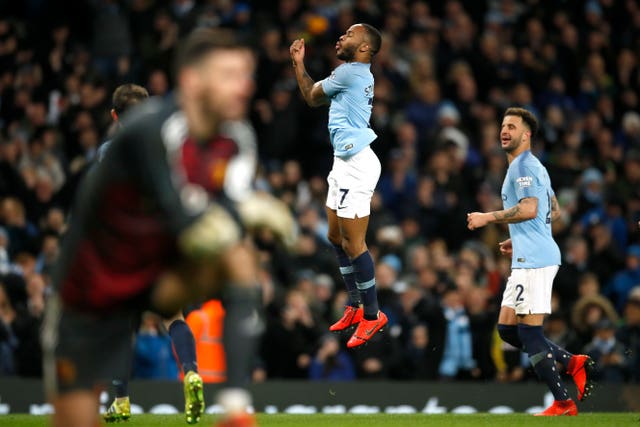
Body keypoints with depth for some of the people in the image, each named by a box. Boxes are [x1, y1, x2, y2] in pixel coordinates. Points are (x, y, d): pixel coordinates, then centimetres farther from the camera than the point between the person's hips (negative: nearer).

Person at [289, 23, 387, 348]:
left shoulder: (350, 72, -14)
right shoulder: (356, 74, 15)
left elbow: (312, 97, 1)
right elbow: (313, 98, 21)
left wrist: (299, 64, 18)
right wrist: (298, 64, 18)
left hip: (356, 166, -11)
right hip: (344, 163, 11)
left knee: (353, 243, -7)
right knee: (337, 238, 17)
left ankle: (372, 315, 1)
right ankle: (356, 306, 26)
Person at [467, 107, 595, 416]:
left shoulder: (524, 166, -9)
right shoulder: (532, 167, 23)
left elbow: (528, 209, -23)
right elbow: (554, 211, 29)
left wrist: (488, 217, -13)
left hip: (534, 260, -11)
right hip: (527, 259, 11)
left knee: (529, 331, -10)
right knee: (507, 328, 9)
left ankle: (563, 403, -7)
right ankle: (573, 362, 7)